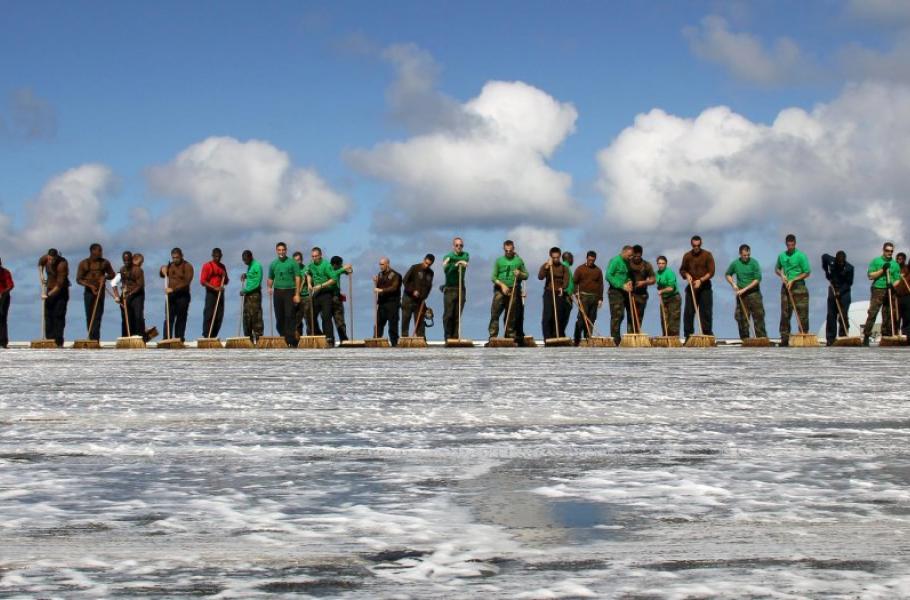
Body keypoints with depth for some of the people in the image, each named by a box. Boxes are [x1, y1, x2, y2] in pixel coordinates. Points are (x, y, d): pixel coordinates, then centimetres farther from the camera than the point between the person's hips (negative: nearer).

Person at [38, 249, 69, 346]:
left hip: (61, 292, -6)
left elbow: (60, 284, -28)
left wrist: (48, 295, -31)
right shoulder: (46, 259, -7)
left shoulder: (62, 264, -26)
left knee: (59, 316, -12)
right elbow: (40, 263, 21)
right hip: (50, 290, 6)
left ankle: (59, 342, -12)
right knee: (48, 315, 2)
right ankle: (49, 340, 5)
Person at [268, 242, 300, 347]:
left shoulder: (292, 263, 1)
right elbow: (271, 278, 21)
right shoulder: (273, 264, 13)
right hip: (277, 292, 4)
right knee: (279, 317, 6)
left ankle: (291, 340, -13)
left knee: (289, 316, -11)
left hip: (289, 291, -4)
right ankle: (282, 338, 16)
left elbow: (297, 278, -2)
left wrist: (297, 294, -8)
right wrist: (270, 288, 0)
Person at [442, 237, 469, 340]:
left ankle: (455, 337, 2)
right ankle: (448, 337, -3)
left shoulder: (465, 255, 12)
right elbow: (446, 270, -14)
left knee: (457, 315, 1)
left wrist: (451, 260, -22)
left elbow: (466, 260, -11)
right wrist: (455, 265, -29)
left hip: (461, 289, 2)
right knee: (448, 314, -6)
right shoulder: (447, 257, 4)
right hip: (449, 289, -2)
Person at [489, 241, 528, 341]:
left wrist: (520, 274, -9)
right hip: (500, 290, -1)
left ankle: (510, 336, 7)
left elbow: (526, 275, 13)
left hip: (513, 291, 1)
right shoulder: (499, 261, 7)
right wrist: (502, 285, -12)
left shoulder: (518, 261, 9)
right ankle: (493, 335, -8)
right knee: (495, 313, -8)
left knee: (511, 315, 3)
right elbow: (493, 277, 3)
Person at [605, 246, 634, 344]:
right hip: (616, 291, -8)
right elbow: (608, 276, -16)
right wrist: (622, 286, -19)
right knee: (617, 315, -11)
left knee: (631, 313, 6)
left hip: (625, 292, 8)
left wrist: (629, 281, 2)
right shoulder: (615, 261, -9)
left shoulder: (627, 262, 15)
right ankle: (615, 338, -8)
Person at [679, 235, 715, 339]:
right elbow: (682, 270, 15)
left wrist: (700, 280, -19)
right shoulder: (687, 256, 6)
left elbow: (711, 272, -7)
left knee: (706, 312, -4)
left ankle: (707, 334, -1)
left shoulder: (707, 255, -2)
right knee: (688, 312, 0)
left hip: (705, 287, -2)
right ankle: (688, 336, 4)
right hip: (692, 287, 3)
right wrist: (687, 275, -8)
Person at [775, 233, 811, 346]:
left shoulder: (800, 256, -6)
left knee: (802, 314, -6)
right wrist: (781, 275, 3)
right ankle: (784, 339, 7)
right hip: (785, 286, 5)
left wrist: (793, 280, -11)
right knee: (785, 314, 4)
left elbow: (806, 273, -6)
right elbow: (777, 268, 25)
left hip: (798, 286, -5)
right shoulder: (781, 256, 9)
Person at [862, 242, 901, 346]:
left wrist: (893, 285, -11)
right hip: (878, 290, -3)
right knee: (872, 313, -10)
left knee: (888, 315, 3)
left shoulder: (895, 264, 13)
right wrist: (882, 270, -10)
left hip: (890, 291, 3)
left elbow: (897, 279, 10)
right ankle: (866, 336, -11)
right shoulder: (876, 261, 5)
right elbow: (871, 276, -1)